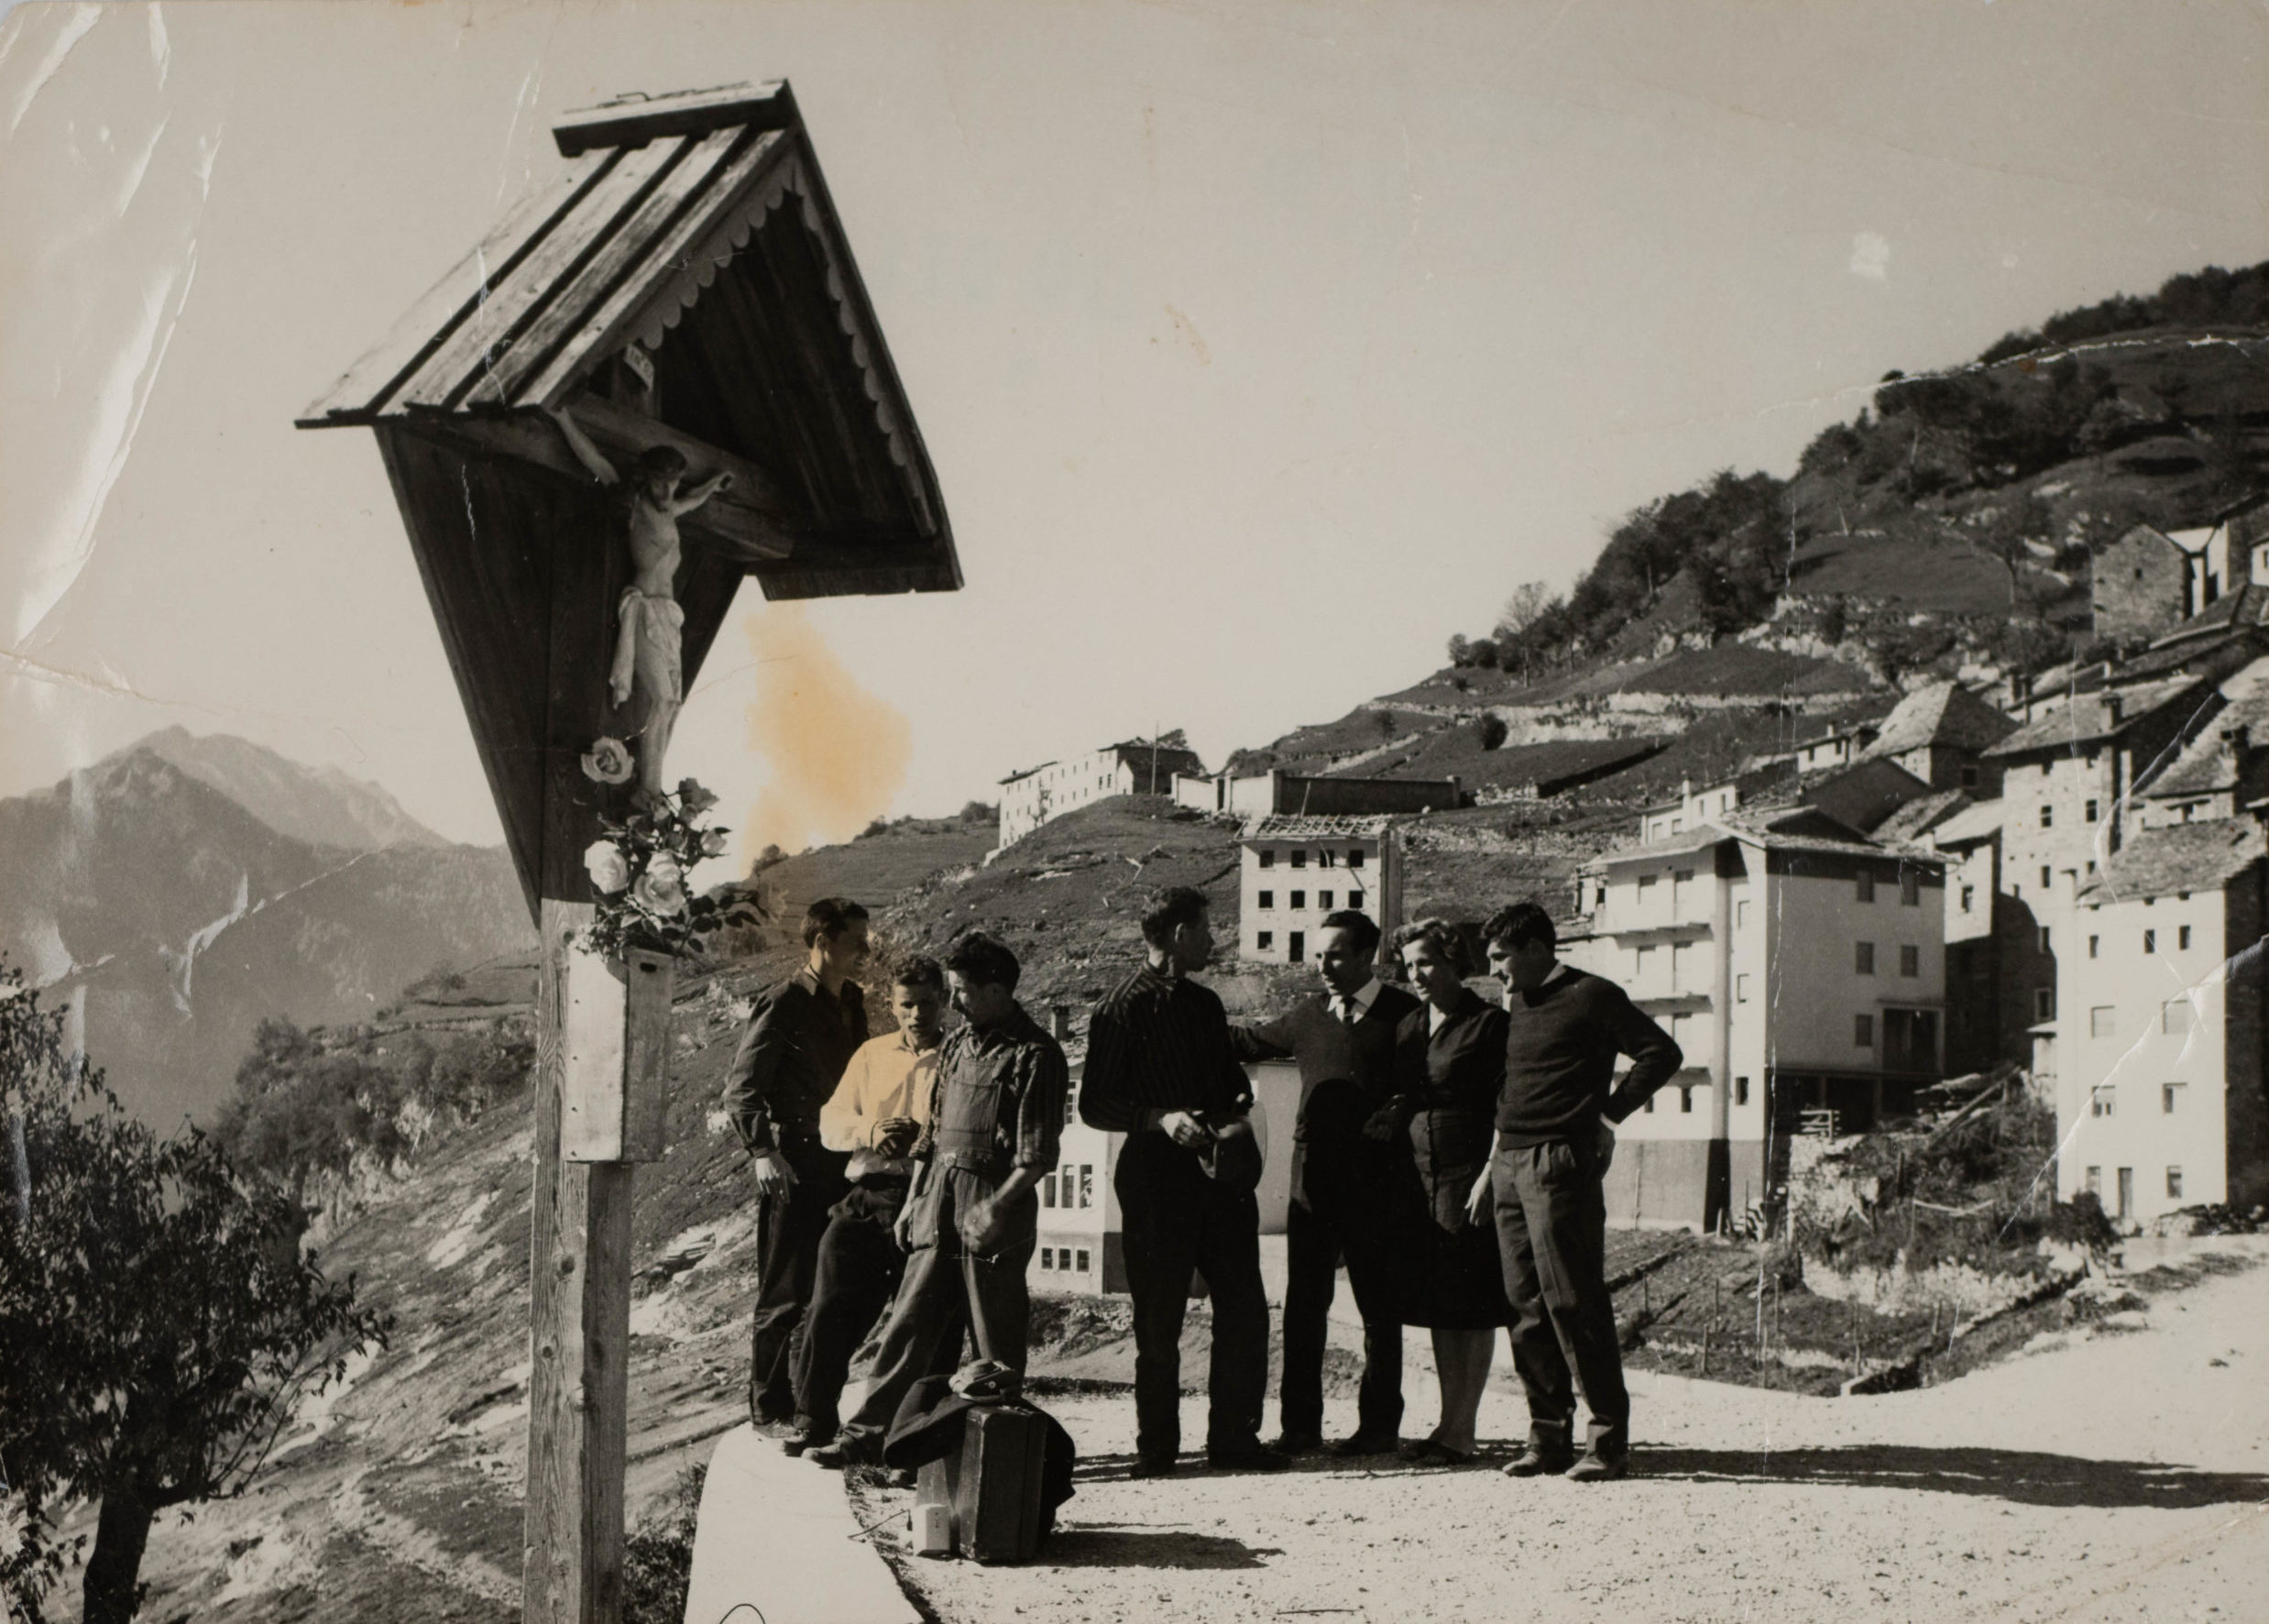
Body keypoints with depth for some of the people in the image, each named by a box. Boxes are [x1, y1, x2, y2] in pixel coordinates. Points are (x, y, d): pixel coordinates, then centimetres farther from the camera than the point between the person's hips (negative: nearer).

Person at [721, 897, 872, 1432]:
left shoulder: (851, 1003, 13)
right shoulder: (783, 1005, -10)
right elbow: (741, 1087, -12)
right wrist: (762, 1152, -22)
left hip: (838, 1167, 8)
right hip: (792, 1170, -8)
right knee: (784, 1296, -2)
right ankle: (769, 1408, 6)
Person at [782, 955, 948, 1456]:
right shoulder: (872, 1054, 19)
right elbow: (831, 1122, 16)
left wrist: (924, 1137, -19)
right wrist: (869, 1130, -5)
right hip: (867, 1198, 3)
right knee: (832, 1307, -3)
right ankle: (817, 1419, 7)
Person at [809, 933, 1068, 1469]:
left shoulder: (1035, 1056, -8)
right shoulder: (956, 1046, 15)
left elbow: (1038, 1154, -13)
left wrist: (996, 1207, -20)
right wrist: (913, 1200, 17)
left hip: (994, 1210, -7)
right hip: (938, 1206, 7)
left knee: (997, 1340, 1)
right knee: (910, 1322, 6)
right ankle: (869, 1433, 9)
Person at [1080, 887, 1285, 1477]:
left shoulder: (1205, 1004, 17)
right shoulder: (1121, 1009, -3)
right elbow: (1093, 1105, -5)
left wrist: (1239, 1114, 4)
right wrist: (1160, 1119, -17)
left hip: (1220, 1170, 6)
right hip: (1157, 1177, -6)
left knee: (1245, 1309, 2)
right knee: (1158, 1319, 0)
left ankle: (1234, 1435, 14)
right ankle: (1155, 1446, 10)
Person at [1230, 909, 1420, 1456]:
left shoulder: (1404, 1016, -1)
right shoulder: (1308, 1016, 13)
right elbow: (1250, 1042, 27)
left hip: (1373, 1182, -4)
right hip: (1312, 1179, 4)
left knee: (1378, 1305, 4)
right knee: (1303, 1303, 5)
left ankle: (1379, 1425, 13)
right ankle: (1299, 1425, 13)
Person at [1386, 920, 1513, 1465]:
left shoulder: (1488, 1024, -5)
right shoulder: (1407, 1028, 15)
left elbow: (1506, 1108, -9)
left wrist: (1490, 1174, -15)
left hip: (1470, 1174, -7)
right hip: (1421, 1175, 7)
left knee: (1473, 1307, -3)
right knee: (1438, 1305, 9)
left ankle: (1461, 1429, 0)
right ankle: (1452, 1425, 15)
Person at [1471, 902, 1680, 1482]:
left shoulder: (1591, 996, -4)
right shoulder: (1517, 1004, 19)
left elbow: (1662, 1053, -7)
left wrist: (1609, 1113, -8)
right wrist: (1491, 1166, 20)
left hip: (1561, 1166, -8)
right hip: (1511, 1165, 8)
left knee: (1572, 1301, -9)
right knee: (1527, 1305, 6)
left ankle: (1609, 1439, -4)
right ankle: (1548, 1435, 12)